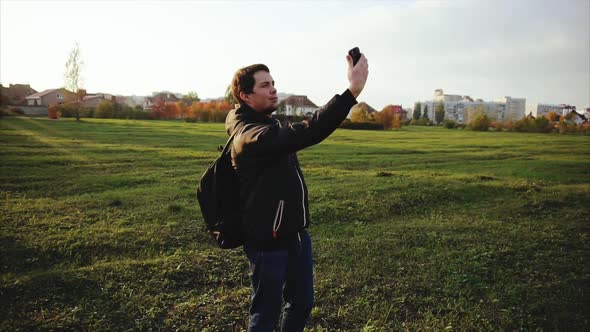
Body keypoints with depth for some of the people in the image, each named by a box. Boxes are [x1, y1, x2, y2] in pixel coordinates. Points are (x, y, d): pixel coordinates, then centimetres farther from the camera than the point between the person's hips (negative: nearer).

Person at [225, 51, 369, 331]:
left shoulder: (267, 126, 11)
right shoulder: (251, 135, -24)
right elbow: (307, 133, -36)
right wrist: (353, 90, -40)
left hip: (295, 233, 10)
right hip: (268, 242, -9)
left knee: (302, 304, 20)